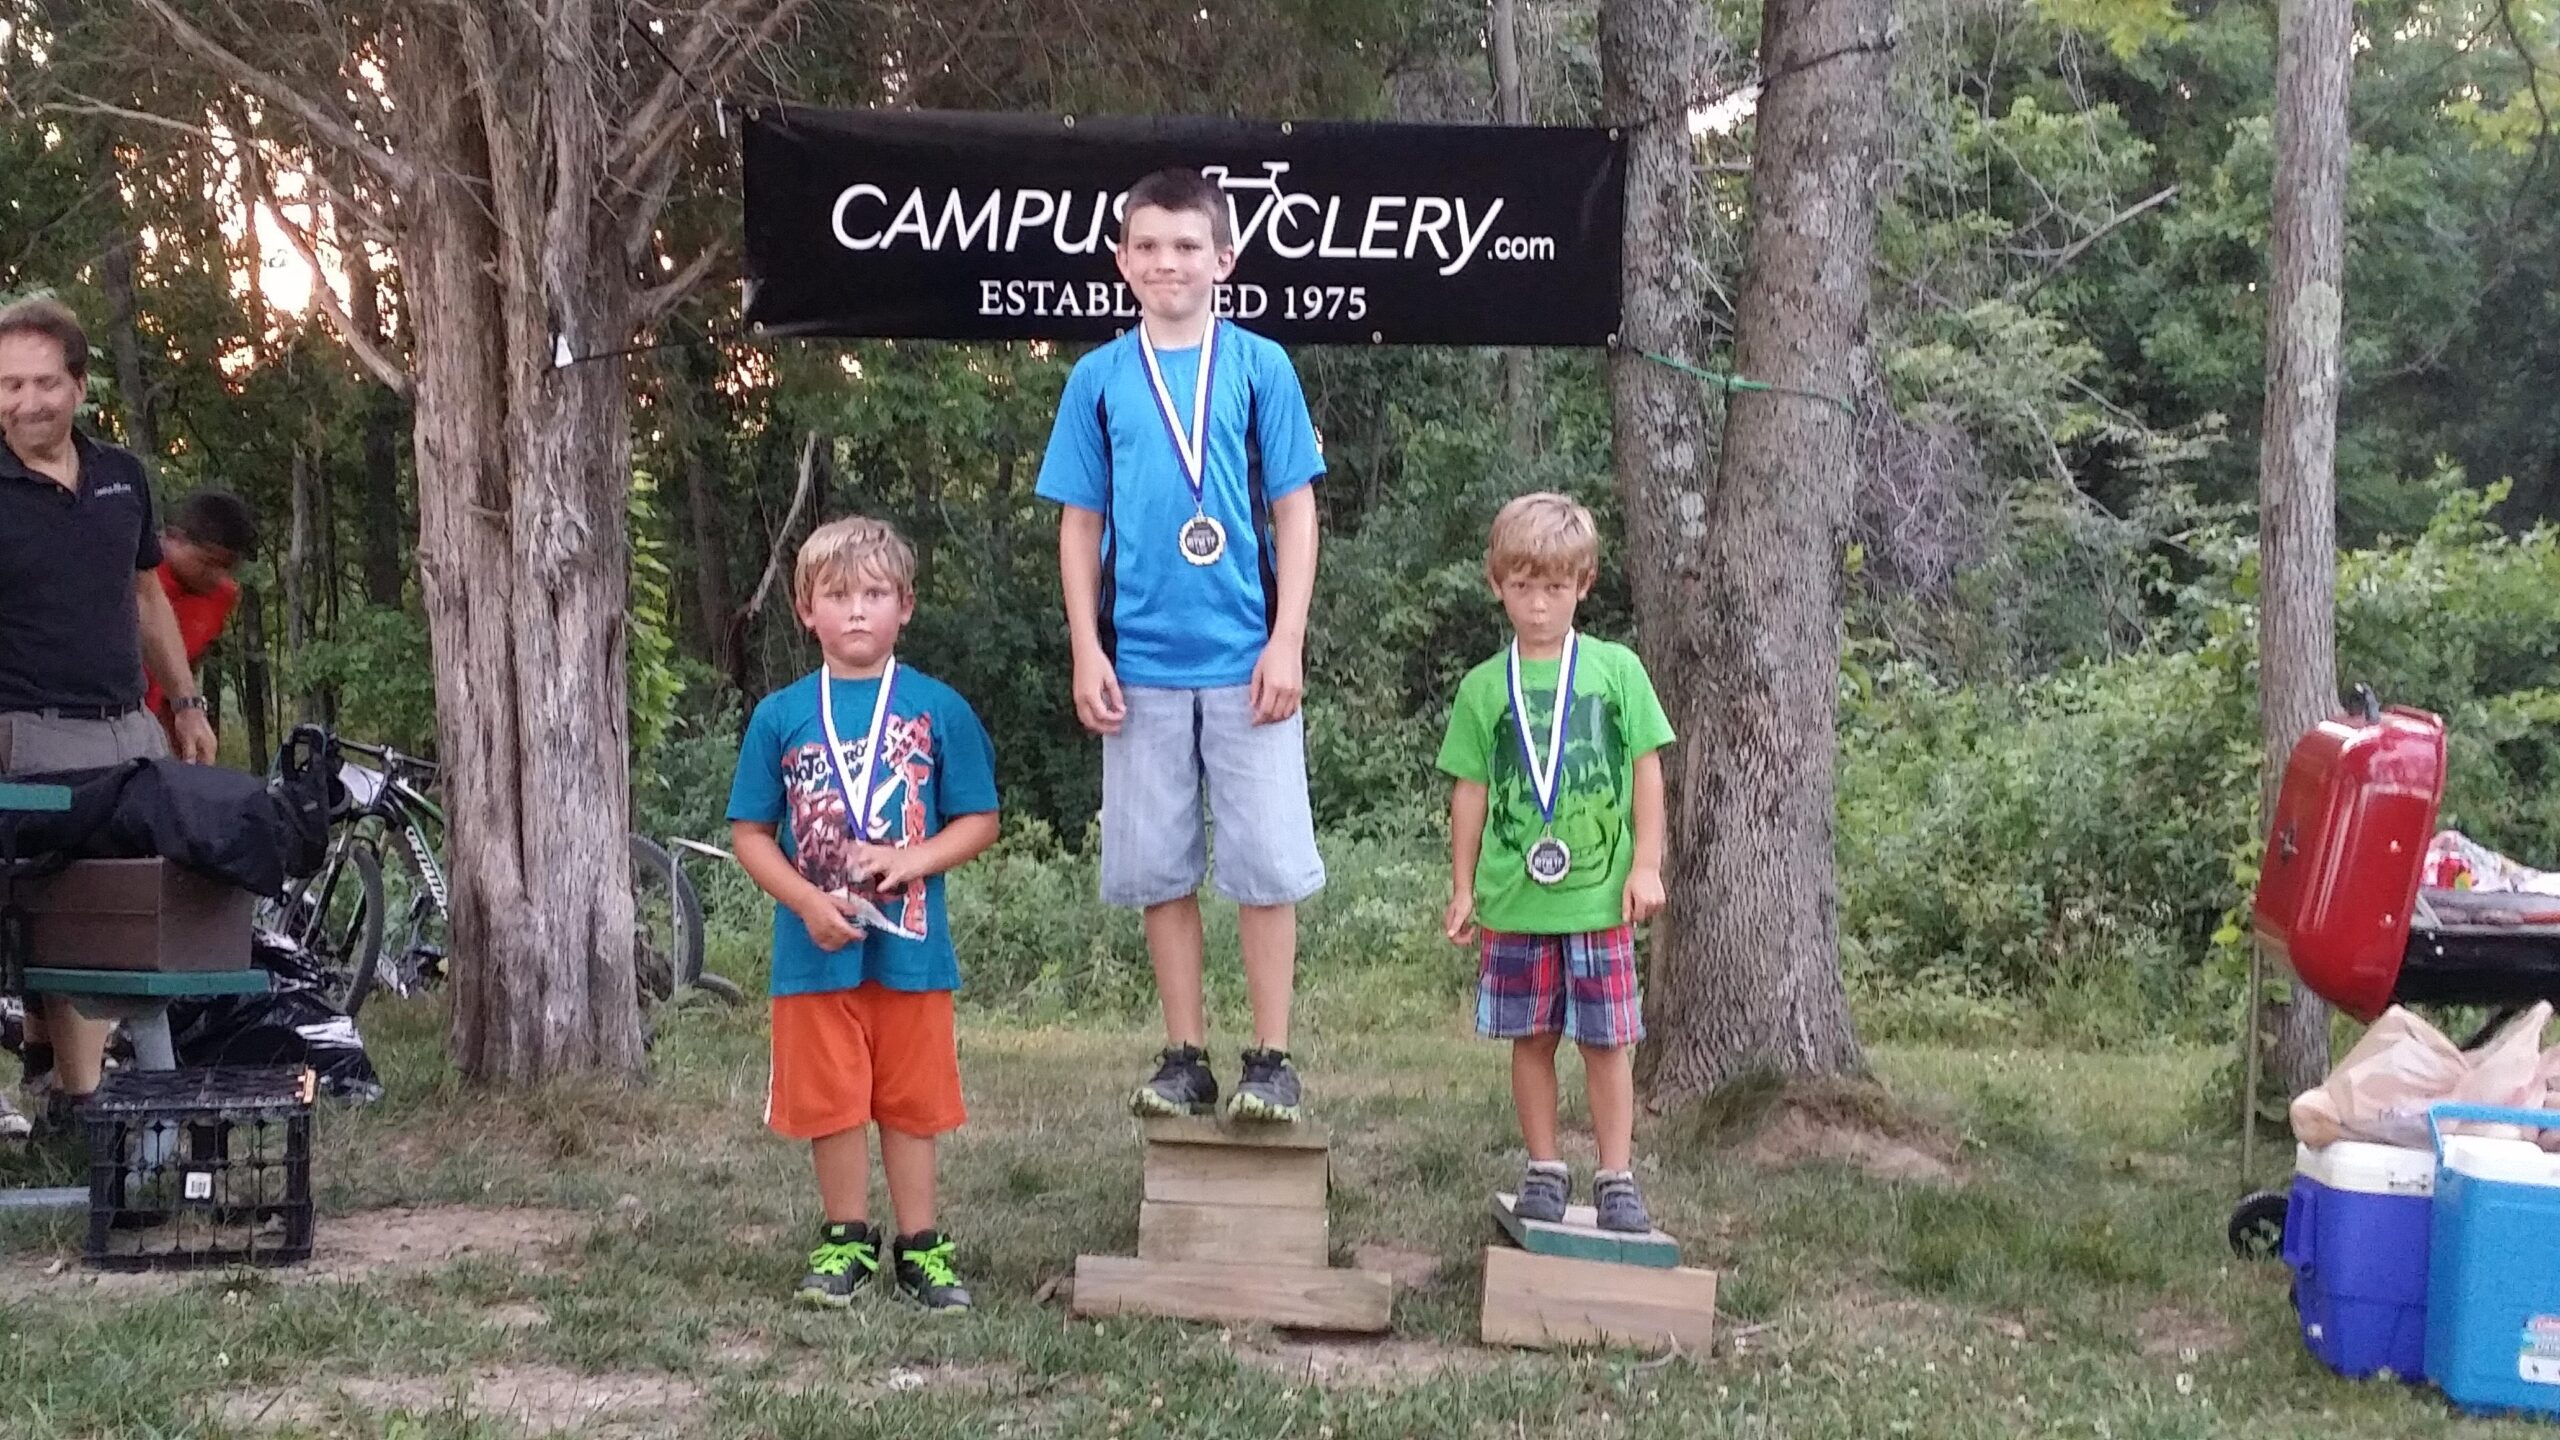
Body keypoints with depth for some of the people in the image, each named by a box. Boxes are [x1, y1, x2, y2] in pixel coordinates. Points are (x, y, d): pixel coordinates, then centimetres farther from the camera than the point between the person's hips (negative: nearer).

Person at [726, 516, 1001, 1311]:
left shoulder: (939, 709, 0)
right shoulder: (780, 716, 2)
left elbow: (979, 820, 1)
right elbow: (750, 834, 3)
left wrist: (911, 862, -16)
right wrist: (808, 902, -12)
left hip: (909, 943, -1)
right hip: (816, 948, 1)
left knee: (911, 1102, 8)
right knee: (830, 1100, 8)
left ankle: (919, 1247, 18)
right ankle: (846, 1239, 23)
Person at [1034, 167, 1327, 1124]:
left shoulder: (1259, 366, 2)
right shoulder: (1098, 378, 6)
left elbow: (1295, 511, 2)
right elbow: (1080, 524, 9)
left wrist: (1288, 641, -5)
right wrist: (1087, 652, 2)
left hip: (1246, 658, -2)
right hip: (1141, 665, 2)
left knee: (1267, 863, -1)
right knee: (1158, 867, 7)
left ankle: (1271, 1059, 9)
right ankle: (1185, 1056, 18)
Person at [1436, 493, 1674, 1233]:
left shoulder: (1616, 670, 2)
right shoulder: (1484, 687, 4)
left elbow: (1647, 771, 3)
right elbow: (1470, 791, 7)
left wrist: (1646, 865, -2)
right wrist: (1462, 887, 7)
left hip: (1600, 895, -1)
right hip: (1512, 898, 1)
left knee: (1607, 1040, 3)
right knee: (1531, 1038, 9)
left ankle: (1616, 1177, 11)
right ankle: (1545, 1169, 20)